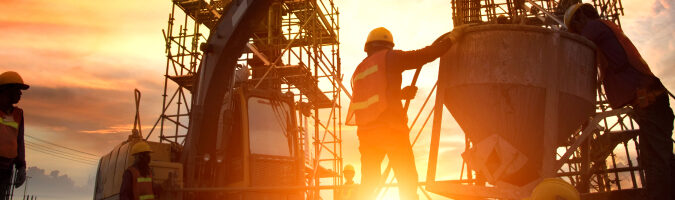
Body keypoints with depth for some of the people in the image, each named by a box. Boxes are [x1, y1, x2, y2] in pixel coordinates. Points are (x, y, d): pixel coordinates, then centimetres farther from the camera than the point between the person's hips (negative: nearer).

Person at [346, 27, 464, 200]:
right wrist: (451, 38, 12)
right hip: (390, 128, -6)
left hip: (366, 132, 6)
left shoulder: (359, 70, 21)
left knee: (368, 184, 14)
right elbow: (425, 55, 0)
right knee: (408, 181, 2)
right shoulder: (389, 57, 2)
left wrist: (400, 94, 28)